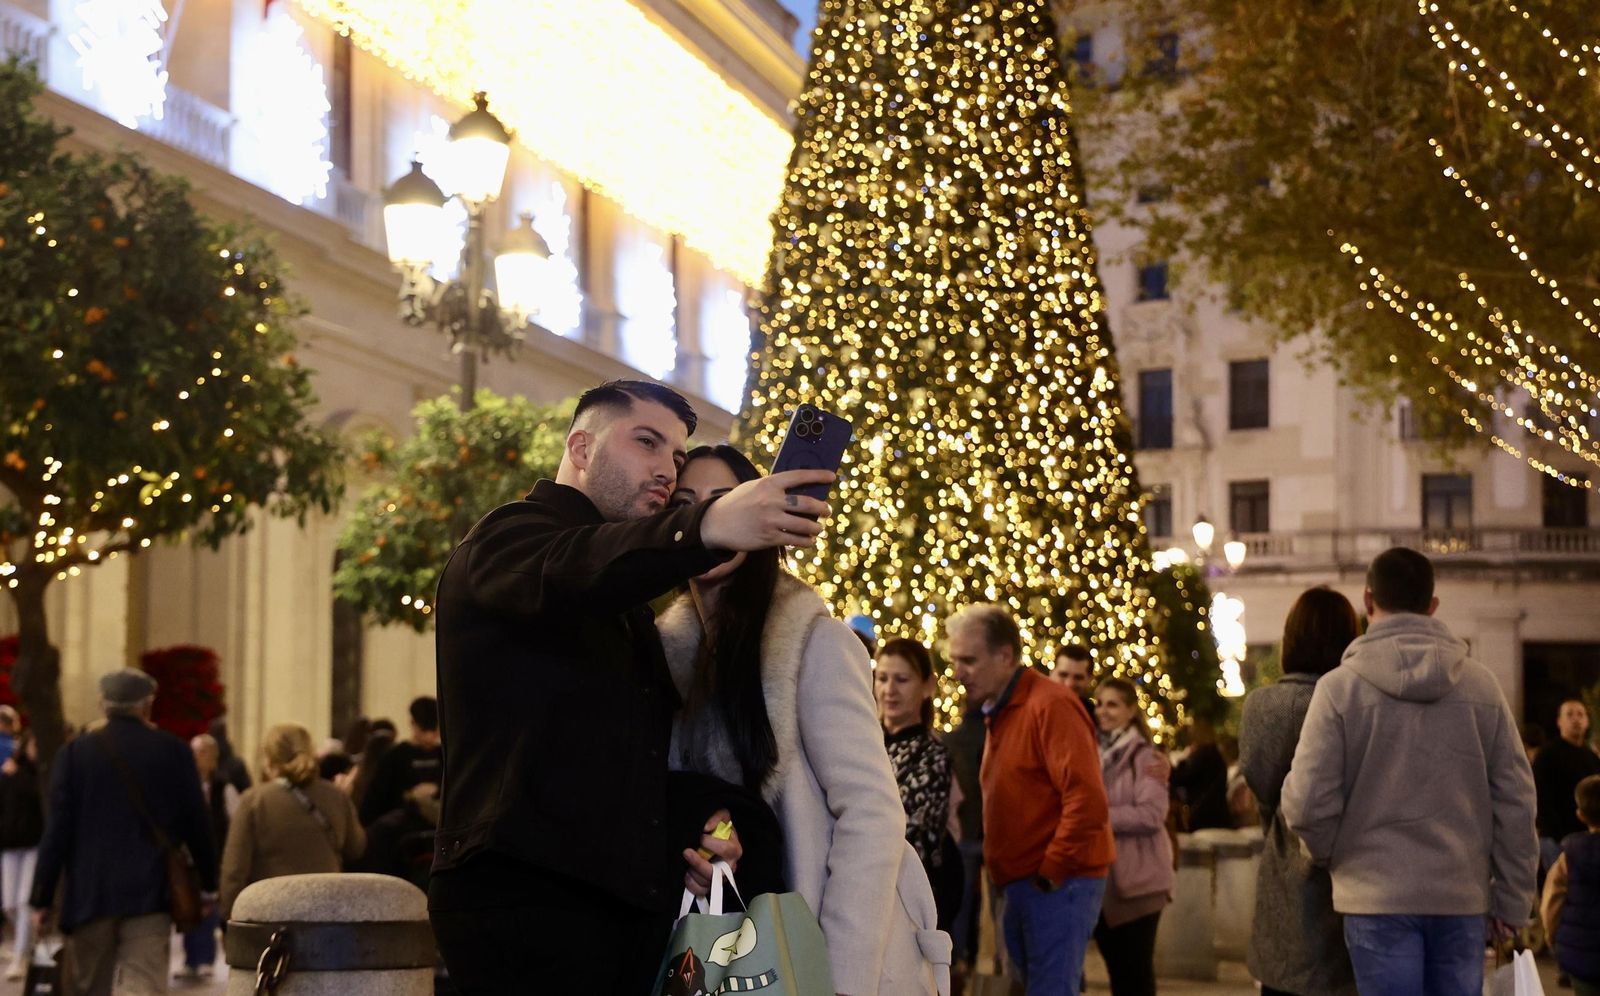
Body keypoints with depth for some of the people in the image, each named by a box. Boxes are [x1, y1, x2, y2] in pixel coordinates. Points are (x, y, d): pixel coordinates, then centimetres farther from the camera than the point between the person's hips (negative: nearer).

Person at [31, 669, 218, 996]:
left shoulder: (74, 753, 0)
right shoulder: (173, 751, 0)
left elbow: (57, 831, -2)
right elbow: (196, 825, 4)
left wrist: (41, 899, 2)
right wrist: (209, 883, 17)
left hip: (88, 895, 1)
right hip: (150, 895, -1)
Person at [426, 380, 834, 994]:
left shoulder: (628, 599, 28)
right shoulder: (511, 538, -1)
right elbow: (564, 574, -27)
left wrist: (693, 836, 6)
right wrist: (705, 528, -44)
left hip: (630, 910, 8)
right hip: (527, 899, -8)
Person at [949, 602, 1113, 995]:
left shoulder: (1050, 706, -13)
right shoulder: (999, 712, 17)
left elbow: (1087, 802, -21)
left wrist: (1051, 874, -16)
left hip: (1057, 888, -9)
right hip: (1019, 887, 9)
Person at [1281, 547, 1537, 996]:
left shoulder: (1340, 686, -7)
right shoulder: (1480, 683, 1)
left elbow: (1307, 802, -10)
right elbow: (1515, 799, 3)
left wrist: (1330, 853, 12)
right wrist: (1512, 899, 11)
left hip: (1377, 896, -2)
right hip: (1462, 897, 3)